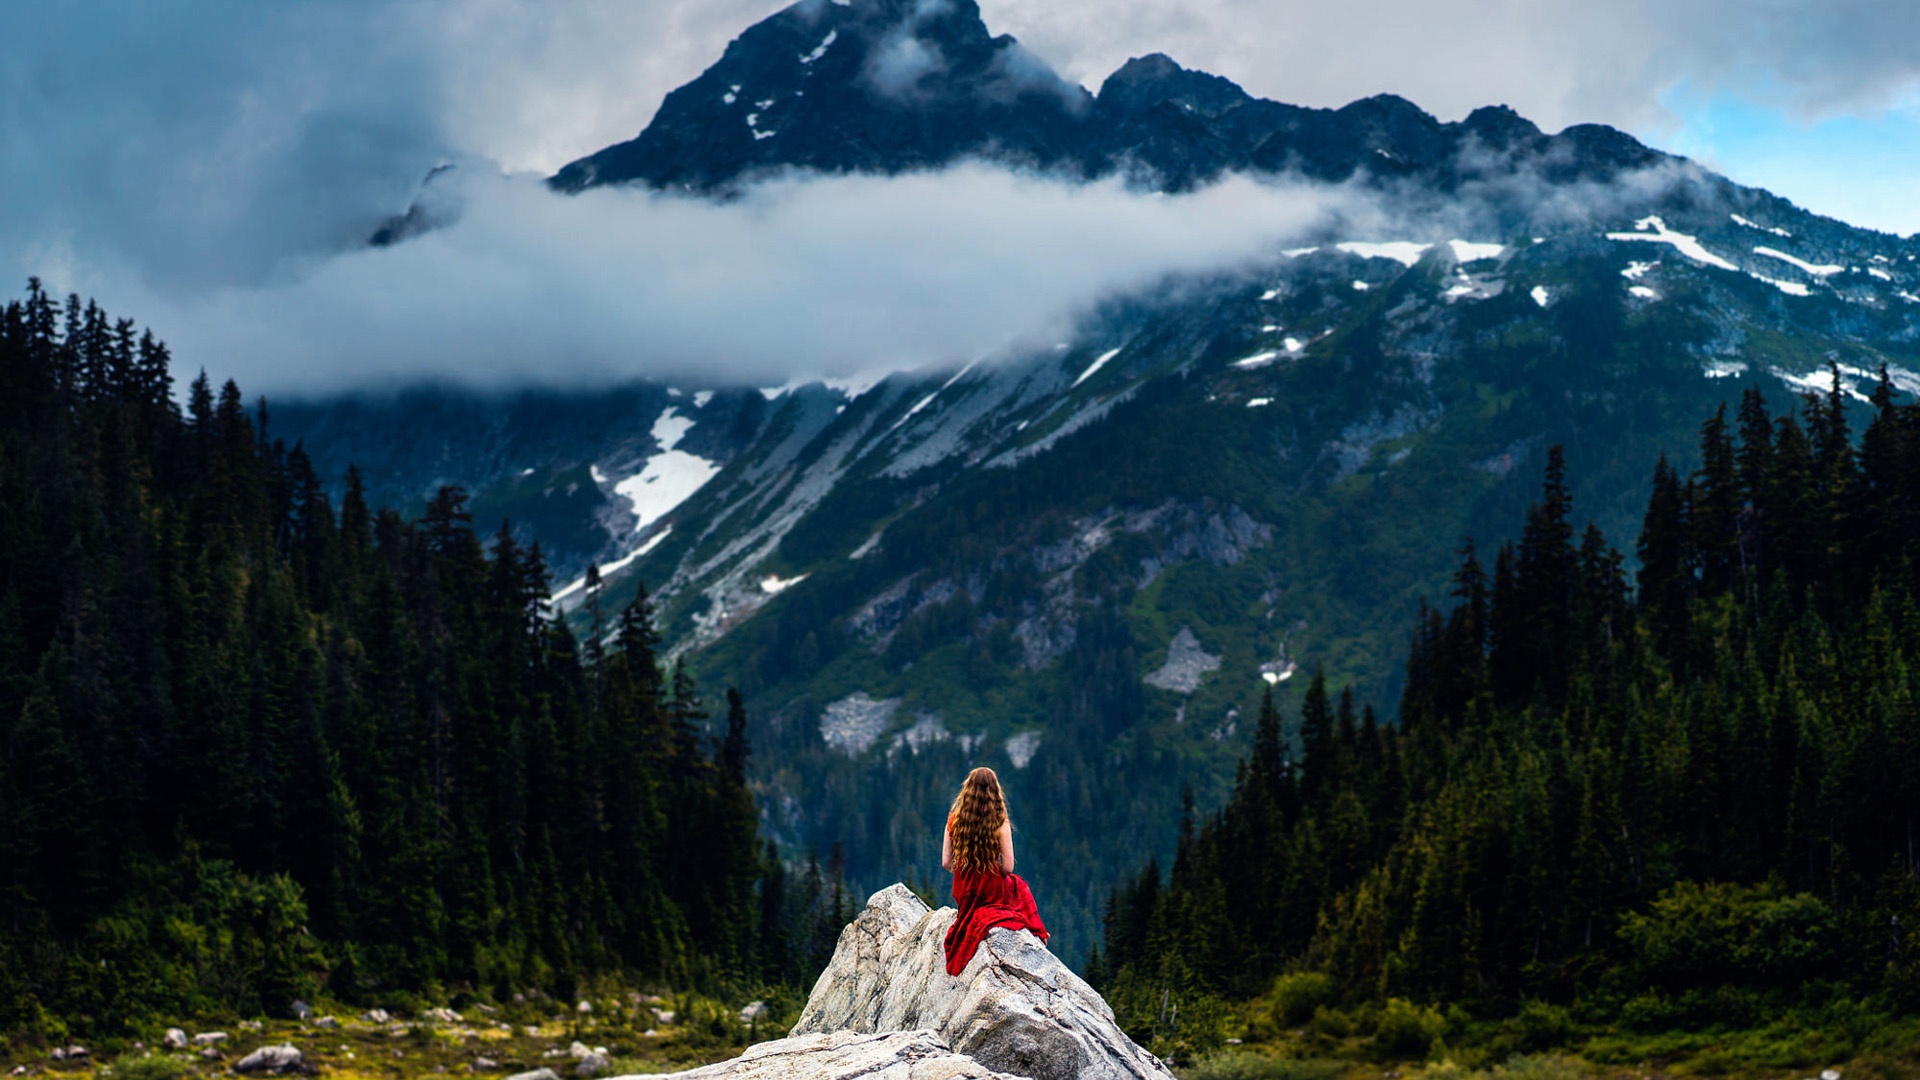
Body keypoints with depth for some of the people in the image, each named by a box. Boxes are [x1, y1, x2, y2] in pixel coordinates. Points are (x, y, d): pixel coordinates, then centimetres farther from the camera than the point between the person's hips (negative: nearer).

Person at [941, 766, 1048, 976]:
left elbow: (946, 863, -6)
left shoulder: (954, 821, -10)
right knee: (1020, 887, 33)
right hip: (992, 892, -4)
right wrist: (993, 868, 6)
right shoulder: (1000, 824, -18)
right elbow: (1007, 868, -16)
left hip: (963, 894, 4)